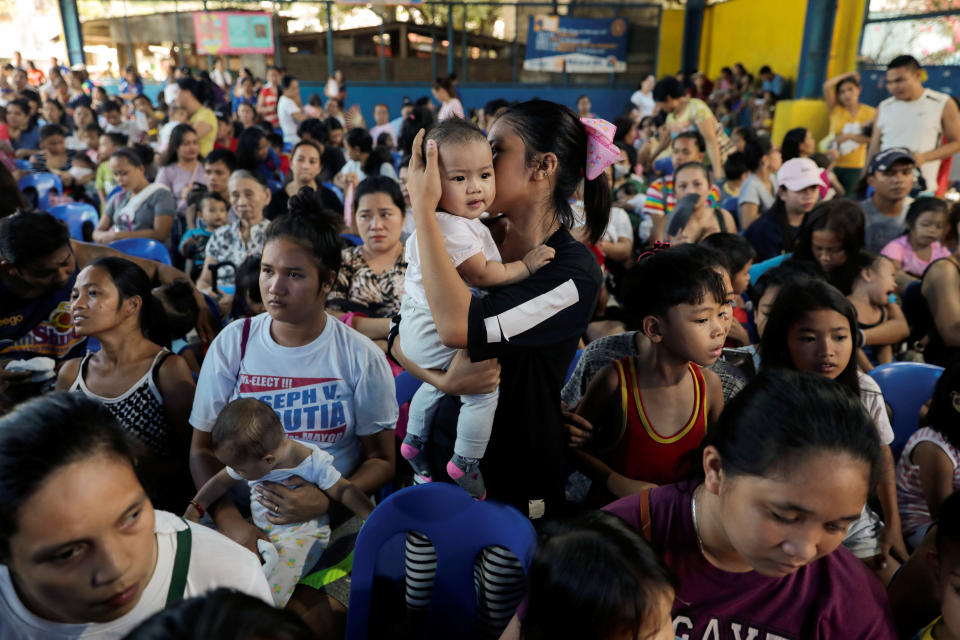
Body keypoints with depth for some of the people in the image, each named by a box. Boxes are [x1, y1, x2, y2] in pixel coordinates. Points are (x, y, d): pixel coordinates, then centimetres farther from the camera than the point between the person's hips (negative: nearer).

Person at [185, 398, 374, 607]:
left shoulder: (313, 462, -21)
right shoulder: (247, 458, -6)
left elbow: (344, 490, -15)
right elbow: (221, 481, 12)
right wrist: (194, 509, 5)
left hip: (302, 532, -7)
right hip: (260, 529, 7)